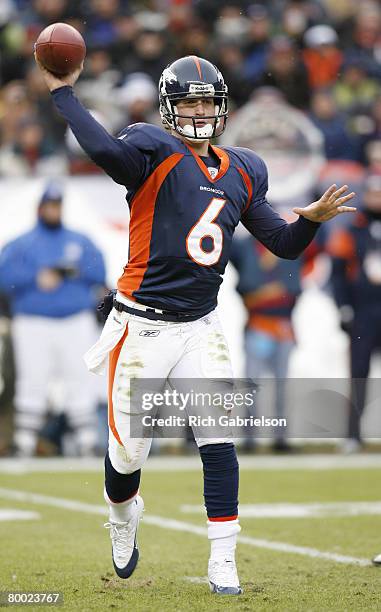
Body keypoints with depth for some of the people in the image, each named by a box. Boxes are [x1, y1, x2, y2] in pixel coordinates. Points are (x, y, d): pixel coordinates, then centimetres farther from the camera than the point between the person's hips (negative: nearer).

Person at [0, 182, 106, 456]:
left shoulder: (80, 242, 15)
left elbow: (99, 272, 4)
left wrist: (70, 271, -11)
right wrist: (37, 278, -15)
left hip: (77, 323, 2)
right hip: (33, 323, -2)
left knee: (79, 381, -3)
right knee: (33, 382, -8)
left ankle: (87, 442, -2)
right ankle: (25, 444, -5)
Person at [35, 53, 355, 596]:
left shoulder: (240, 172, 10)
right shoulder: (156, 152, -9)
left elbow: (284, 245, 11)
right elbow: (106, 150, -33)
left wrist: (312, 218, -8)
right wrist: (62, 92, -31)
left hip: (200, 327, 4)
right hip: (144, 326, -4)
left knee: (218, 442, -8)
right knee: (129, 451, 5)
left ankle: (222, 562, -1)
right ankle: (123, 516, 39)